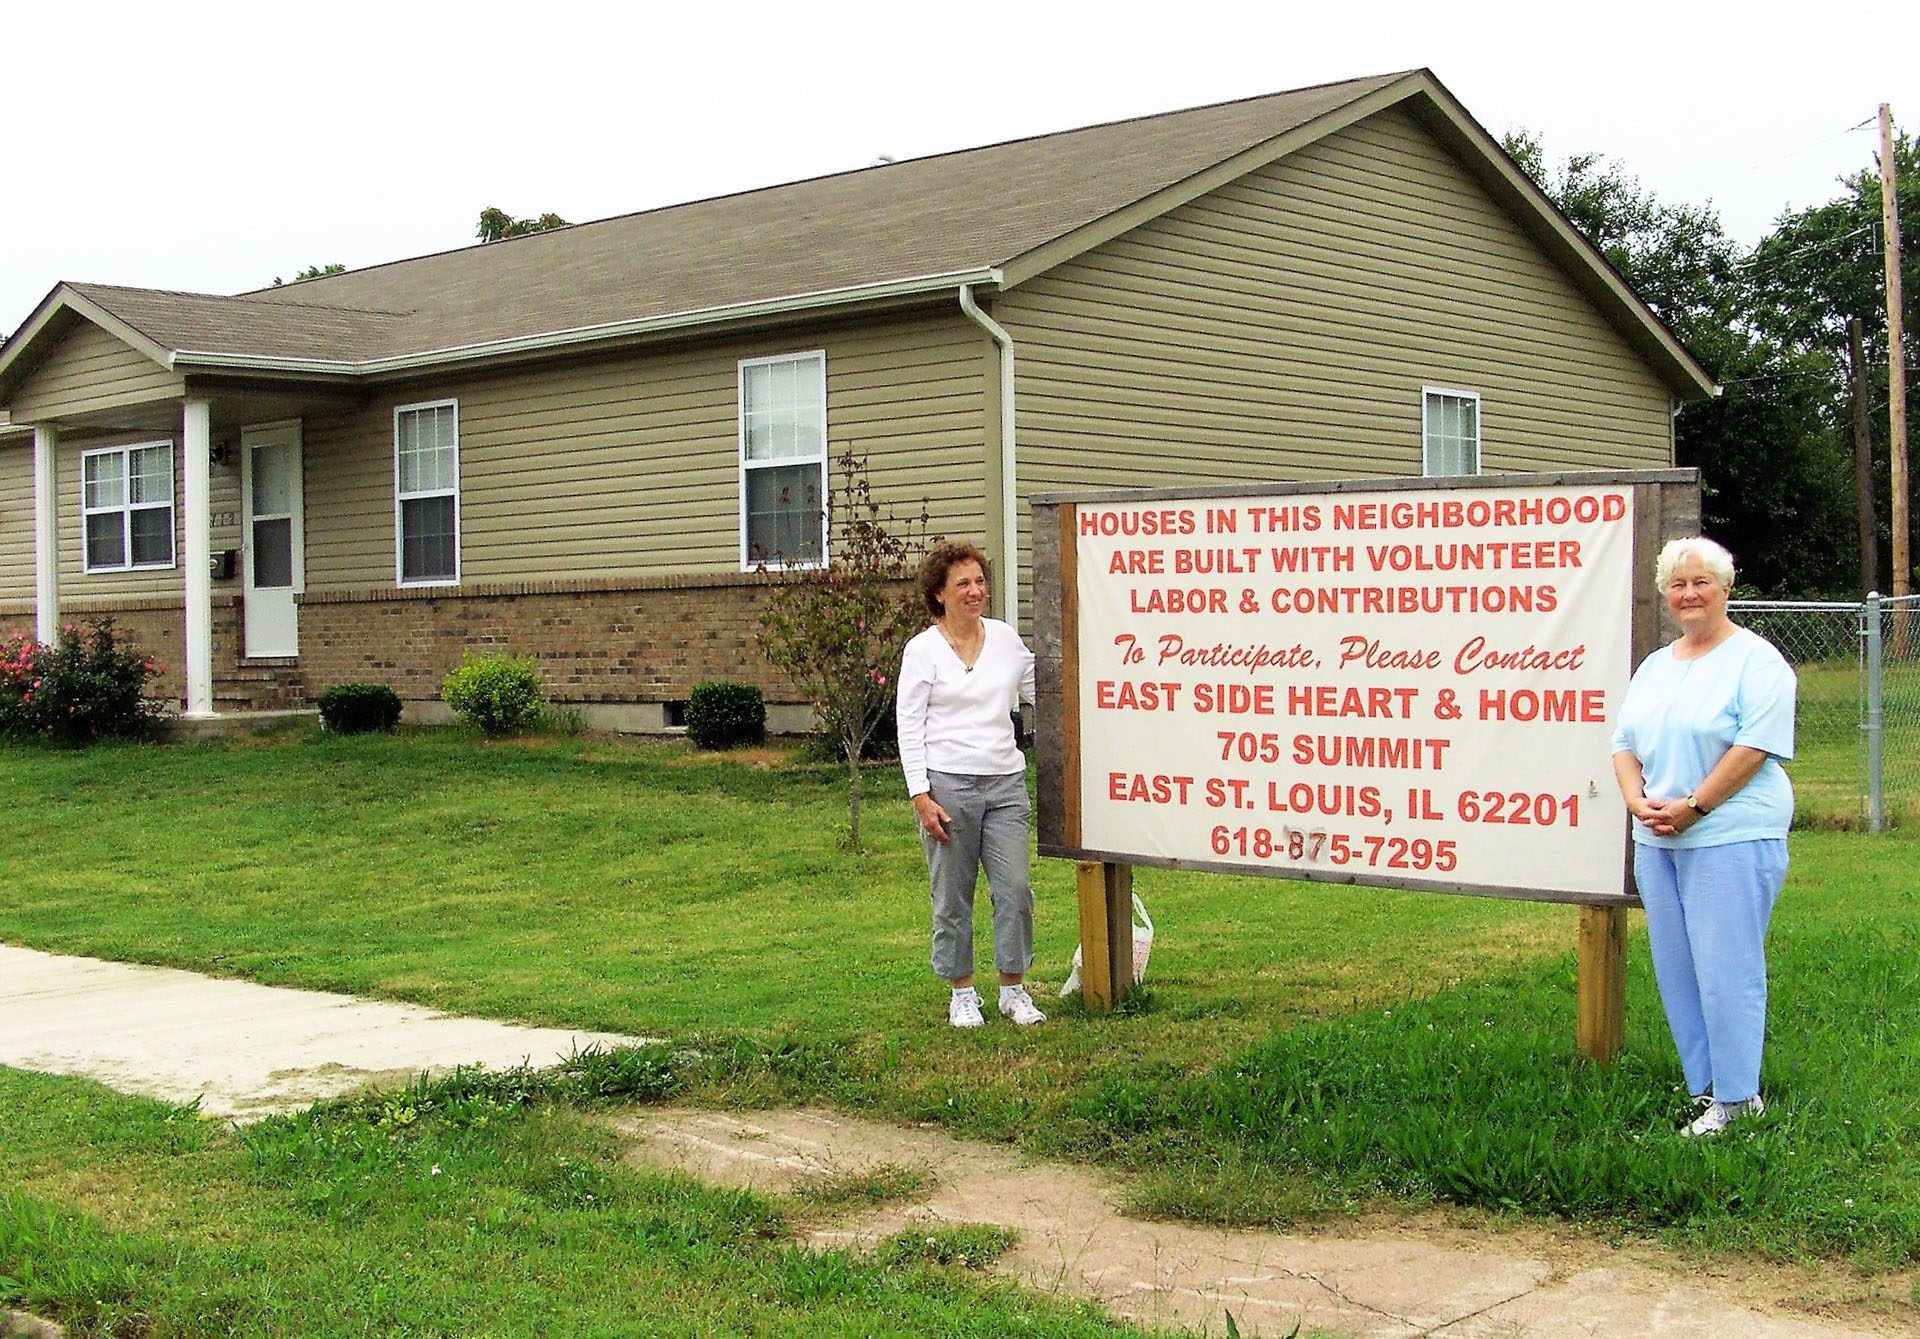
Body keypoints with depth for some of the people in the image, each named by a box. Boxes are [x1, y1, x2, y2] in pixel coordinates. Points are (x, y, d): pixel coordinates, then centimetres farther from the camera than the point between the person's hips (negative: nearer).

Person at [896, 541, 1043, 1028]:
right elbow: (909, 726, -3)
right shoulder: (923, 649, -2)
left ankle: (1014, 989, 14)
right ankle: (962, 993, 17)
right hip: (948, 783, -3)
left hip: (1005, 781, 3)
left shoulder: (1005, 638, 10)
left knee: (1015, 888, -1)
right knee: (952, 895, 4)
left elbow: (1039, 691, 23)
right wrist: (920, 795, -9)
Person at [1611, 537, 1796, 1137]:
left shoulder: (1756, 661, -5)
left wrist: (1693, 806, -16)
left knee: (1726, 969, -5)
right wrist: (1638, 800, -2)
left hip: (1731, 836, -7)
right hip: (1656, 840, 7)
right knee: (1676, 969, 9)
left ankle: (1737, 1097, 5)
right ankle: (1704, 1086, 18)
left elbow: (1756, 746, -14)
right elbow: (1624, 743, 17)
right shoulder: (1655, 666, 17)